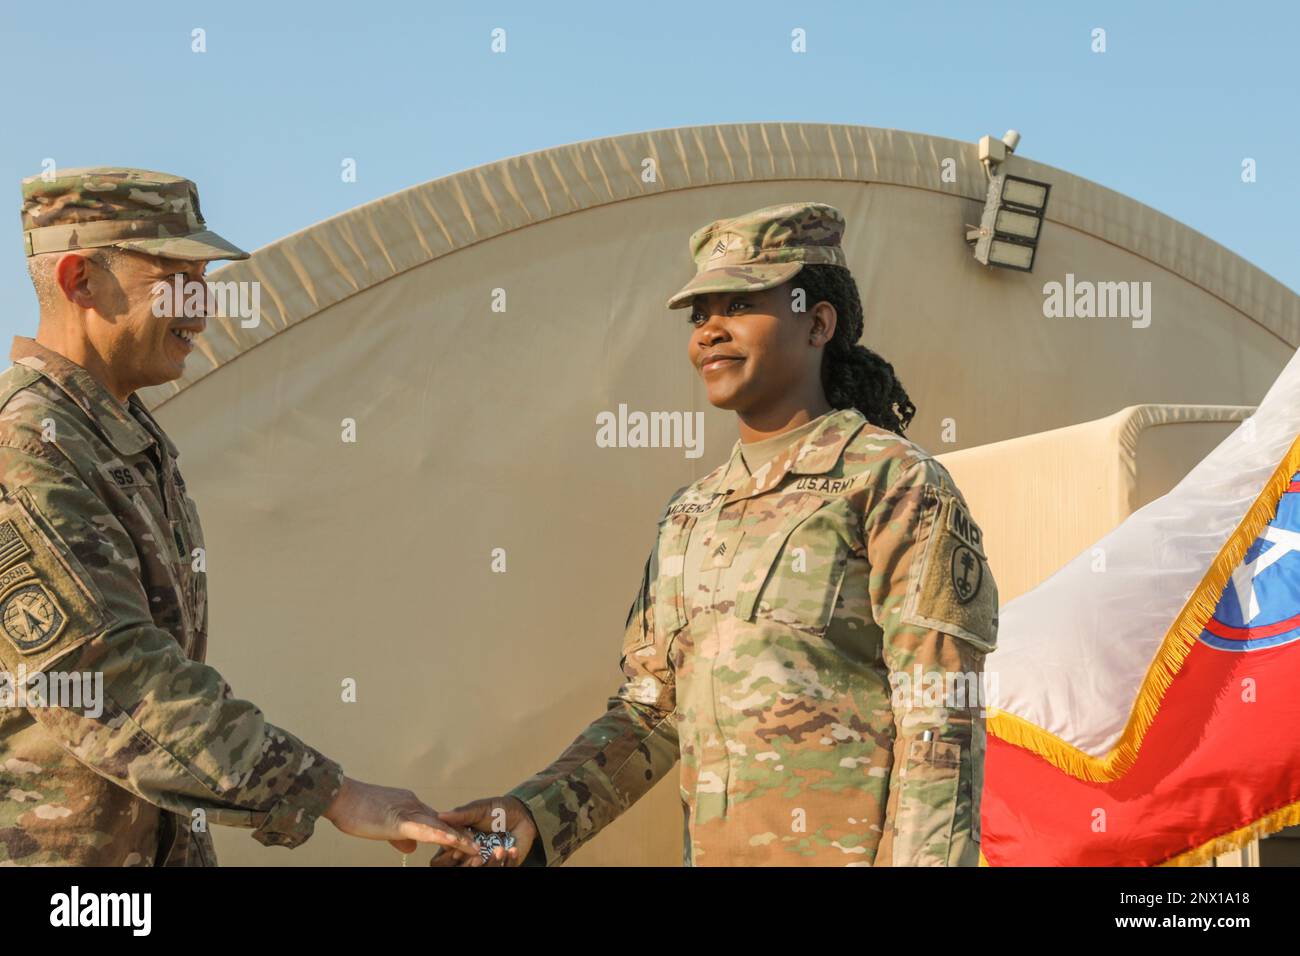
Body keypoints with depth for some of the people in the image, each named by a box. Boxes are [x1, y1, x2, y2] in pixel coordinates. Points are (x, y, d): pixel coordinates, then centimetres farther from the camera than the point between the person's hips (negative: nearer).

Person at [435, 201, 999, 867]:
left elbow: (941, 735, -13)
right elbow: (651, 712, 12)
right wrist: (535, 816, -2)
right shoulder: (690, 515, 12)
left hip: (852, 850, -6)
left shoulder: (897, 487, -7)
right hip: (712, 850, 6)